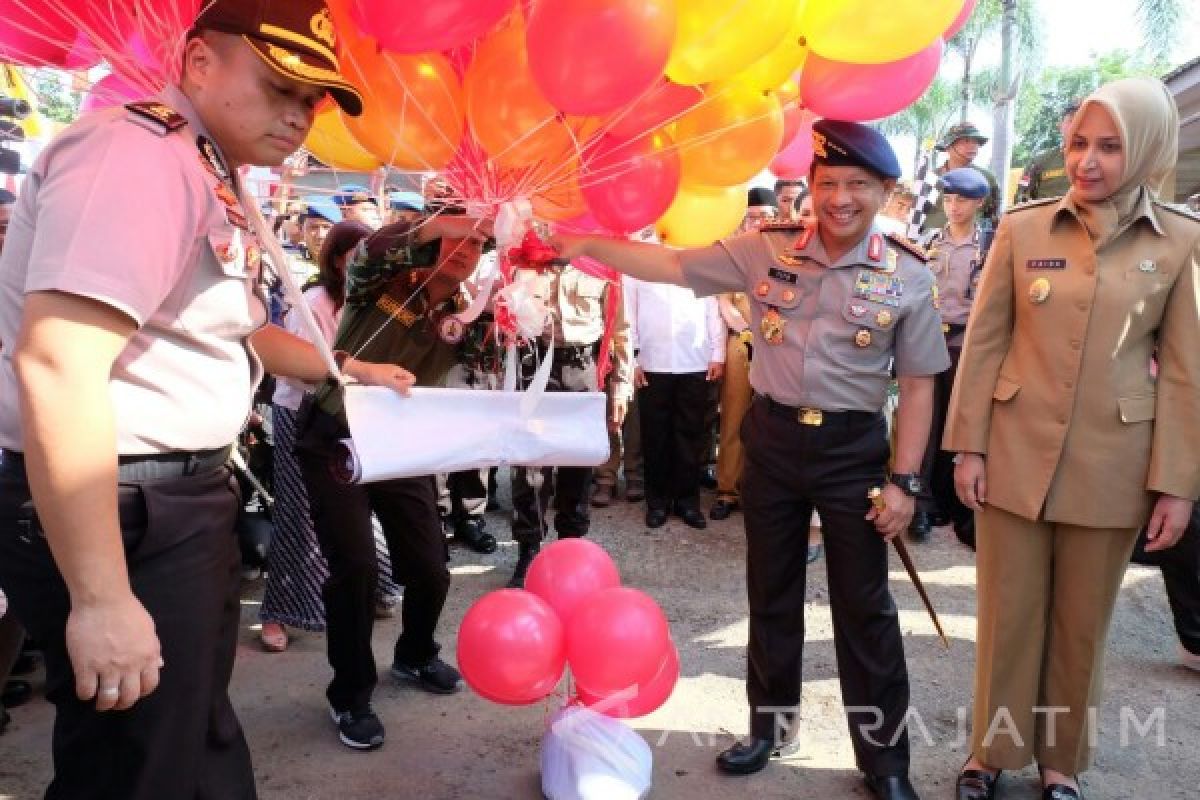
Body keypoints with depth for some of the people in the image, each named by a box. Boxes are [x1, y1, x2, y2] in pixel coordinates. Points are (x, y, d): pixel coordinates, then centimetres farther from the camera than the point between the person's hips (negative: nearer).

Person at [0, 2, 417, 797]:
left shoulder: (219, 184, 14)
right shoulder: (140, 152, -18)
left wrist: (348, 371, 27)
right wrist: (101, 600, -28)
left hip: (181, 495, 10)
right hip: (125, 510, -10)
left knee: (200, 730, 24)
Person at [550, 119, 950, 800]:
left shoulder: (909, 277, -6)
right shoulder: (765, 250, -2)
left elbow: (917, 386, -3)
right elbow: (673, 265, -1)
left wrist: (904, 480, -7)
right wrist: (586, 245, -8)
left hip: (854, 448, -2)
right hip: (772, 439, 2)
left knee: (864, 608, 7)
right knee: (772, 595, 15)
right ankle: (771, 726, 35)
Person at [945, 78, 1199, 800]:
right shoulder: (1022, 228, 0)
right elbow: (983, 344, 1)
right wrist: (969, 445, -3)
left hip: (1111, 466, 0)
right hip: (1016, 455, 0)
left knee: (1083, 623, 14)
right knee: (1007, 614, 10)